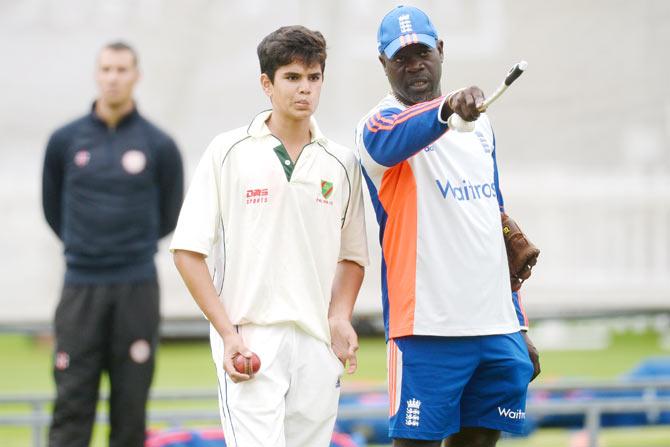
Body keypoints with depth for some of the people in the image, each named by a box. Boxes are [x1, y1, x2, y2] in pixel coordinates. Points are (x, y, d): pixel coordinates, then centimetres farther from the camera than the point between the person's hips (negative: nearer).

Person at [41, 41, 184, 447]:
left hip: (137, 289, 0)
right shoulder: (66, 141, 2)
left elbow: (170, 216, 12)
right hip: (81, 287, 0)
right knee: (72, 401, -3)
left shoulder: (159, 146, 0)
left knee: (131, 402, 4)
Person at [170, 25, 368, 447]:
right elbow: (188, 250, 0)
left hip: (317, 348, 4)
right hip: (249, 344, -4)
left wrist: (340, 317, 2)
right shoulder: (229, 152, 1)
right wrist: (228, 333, -8)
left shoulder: (343, 163, 11)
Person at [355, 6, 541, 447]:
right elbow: (391, 142, -30)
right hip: (428, 326, -6)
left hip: (497, 328, 6)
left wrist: (519, 326, 20)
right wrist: (446, 108, -51)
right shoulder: (381, 123, -3)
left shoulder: (479, 123, 17)